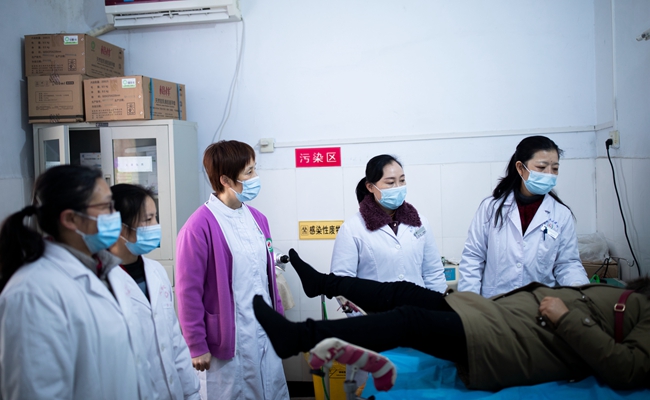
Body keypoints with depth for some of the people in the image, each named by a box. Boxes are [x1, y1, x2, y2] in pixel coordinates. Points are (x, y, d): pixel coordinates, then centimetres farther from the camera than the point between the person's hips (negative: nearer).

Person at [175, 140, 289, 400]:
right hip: (228, 342, -6)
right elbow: (189, 293, -13)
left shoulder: (257, 218, 6)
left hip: (266, 335, 7)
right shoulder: (199, 228, -16)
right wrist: (196, 347, -10)